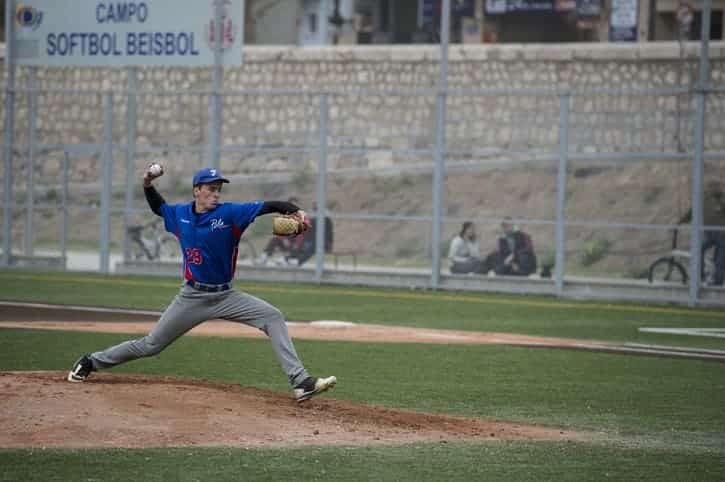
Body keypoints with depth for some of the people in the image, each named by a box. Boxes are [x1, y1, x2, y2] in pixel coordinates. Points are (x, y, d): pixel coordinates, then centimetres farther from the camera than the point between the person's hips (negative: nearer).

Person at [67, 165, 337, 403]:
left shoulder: (230, 213, -10)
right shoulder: (180, 215, -1)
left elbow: (268, 206, -22)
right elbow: (158, 207, 22)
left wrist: (293, 211, -39)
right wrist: (147, 185, 5)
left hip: (225, 297, 0)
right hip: (192, 298, 0)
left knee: (272, 316, -19)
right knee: (150, 345, 6)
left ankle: (300, 382, -23)